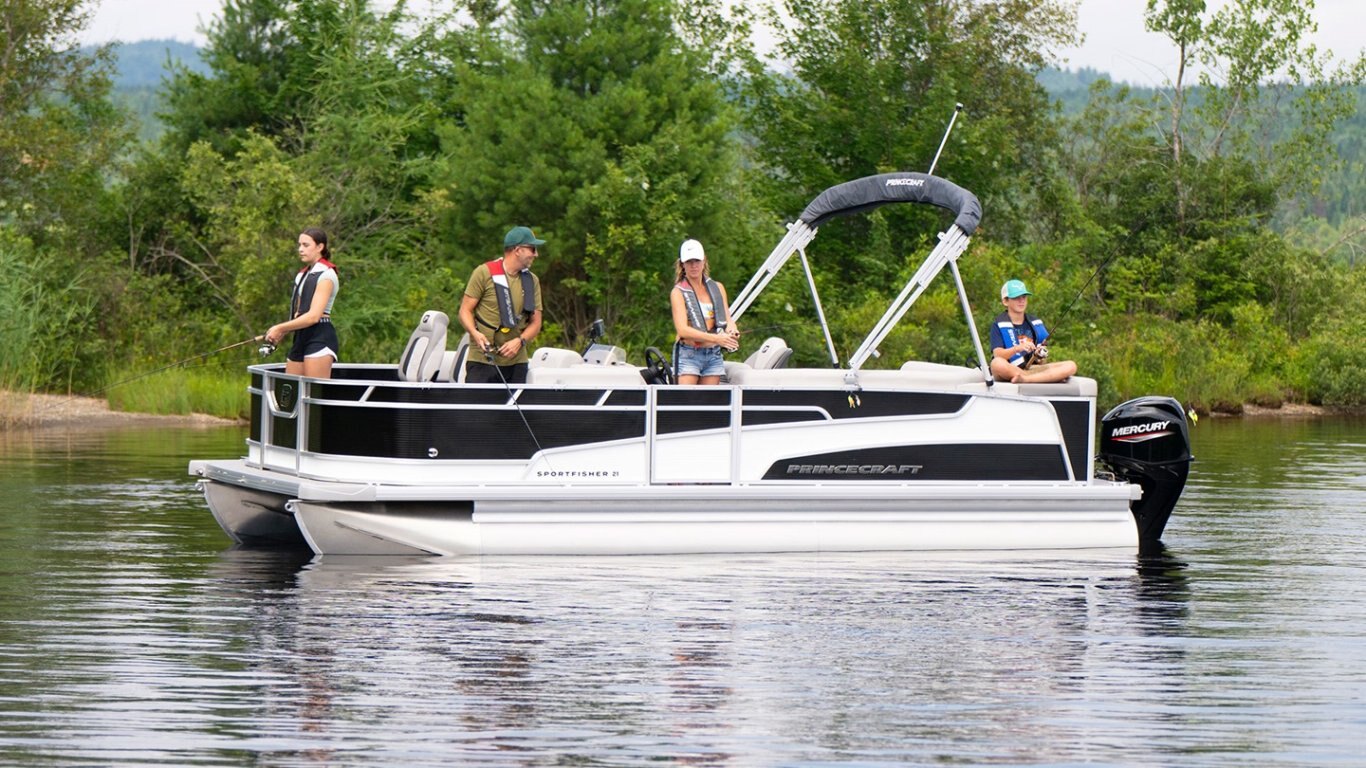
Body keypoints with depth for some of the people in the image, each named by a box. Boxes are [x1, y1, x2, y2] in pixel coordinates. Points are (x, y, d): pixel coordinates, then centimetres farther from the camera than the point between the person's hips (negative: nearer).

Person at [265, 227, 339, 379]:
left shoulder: (326, 275, -8)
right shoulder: (303, 275, 20)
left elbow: (313, 316, -16)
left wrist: (280, 328, -14)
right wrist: (282, 332, 2)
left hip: (320, 338, -9)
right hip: (301, 338, 9)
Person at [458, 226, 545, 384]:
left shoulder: (531, 281, 11)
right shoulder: (484, 273, -4)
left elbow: (535, 322, 11)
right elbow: (465, 310, -2)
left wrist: (519, 341, -9)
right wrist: (475, 333, -21)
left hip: (516, 361, 5)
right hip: (482, 360, -5)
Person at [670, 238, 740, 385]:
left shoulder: (717, 288, 13)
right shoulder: (678, 292, -3)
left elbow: (727, 319, 15)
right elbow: (682, 330, -13)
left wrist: (731, 330, -12)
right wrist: (716, 338, -23)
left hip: (714, 355, 5)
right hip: (688, 355, -5)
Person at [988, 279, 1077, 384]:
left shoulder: (1035, 323, 16)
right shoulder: (999, 325, 3)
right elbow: (998, 354, -12)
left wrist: (1039, 355, -7)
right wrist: (1017, 348, -29)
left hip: (1031, 368, 5)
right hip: (1009, 372, -5)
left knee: (1071, 366, -17)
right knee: (997, 364, -41)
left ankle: (1025, 379, -33)